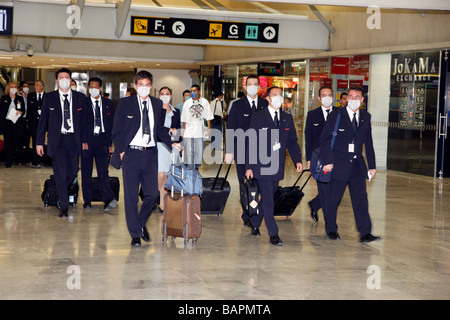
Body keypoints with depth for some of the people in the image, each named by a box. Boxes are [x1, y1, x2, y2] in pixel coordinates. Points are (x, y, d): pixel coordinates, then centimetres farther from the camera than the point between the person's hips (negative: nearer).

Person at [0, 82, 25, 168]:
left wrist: (20, 112, -12)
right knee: (8, 142, -6)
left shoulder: (20, 99, 11)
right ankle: (8, 162, -5)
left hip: (16, 123, 1)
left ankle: (12, 159, 14)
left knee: (15, 142, -1)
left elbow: (23, 110, 12)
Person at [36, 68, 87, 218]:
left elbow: (84, 120, 9)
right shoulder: (49, 98, 3)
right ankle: (63, 207, 2)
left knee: (73, 172, 4)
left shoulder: (80, 97, 6)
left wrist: (84, 140, 5)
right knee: (60, 173, -5)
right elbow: (43, 120, 5)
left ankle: (61, 192, 34)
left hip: (73, 140, 2)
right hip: (57, 140, -2)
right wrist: (39, 142, 1)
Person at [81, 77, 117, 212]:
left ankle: (108, 199, -19)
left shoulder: (108, 104, 10)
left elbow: (112, 124, 11)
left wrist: (110, 142, 5)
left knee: (103, 170, -10)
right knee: (86, 171, 5)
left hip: (102, 141, 0)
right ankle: (87, 200, 13)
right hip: (87, 140, 0)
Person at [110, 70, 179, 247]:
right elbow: (117, 131, 1)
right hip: (131, 153, -3)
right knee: (131, 196, 0)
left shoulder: (157, 104, 10)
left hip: (150, 154, 3)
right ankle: (135, 234, 11)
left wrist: (171, 144, 2)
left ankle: (141, 223, 28)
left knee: (153, 193, 1)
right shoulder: (125, 103, 1)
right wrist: (121, 151, -7)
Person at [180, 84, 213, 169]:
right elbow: (184, 119, 7)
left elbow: (208, 117, 6)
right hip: (188, 131, 0)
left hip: (200, 131, 0)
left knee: (199, 151, 3)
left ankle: (197, 167, 15)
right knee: (189, 151, -3)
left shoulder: (204, 102, 3)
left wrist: (209, 128, 2)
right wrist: (183, 130, 4)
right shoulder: (187, 102, 3)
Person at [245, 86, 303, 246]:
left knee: (267, 198, 12)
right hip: (261, 165, -5)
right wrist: (249, 166, -9)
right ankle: (273, 235, -6)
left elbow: (292, 141, 13)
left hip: (277, 166, 5)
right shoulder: (258, 117, -3)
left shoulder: (287, 118, 11)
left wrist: (297, 160, -3)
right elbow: (251, 143, -4)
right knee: (268, 200, -8)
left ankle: (255, 224, 31)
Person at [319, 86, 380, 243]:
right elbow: (324, 139, -4)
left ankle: (365, 233, -2)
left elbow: (368, 142, 14)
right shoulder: (337, 115, -3)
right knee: (333, 198, 5)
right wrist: (328, 161, -12)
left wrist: (372, 165, 10)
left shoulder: (365, 117, 9)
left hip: (357, 165, 3)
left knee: (361, 198, -2)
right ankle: (331, 229, 22)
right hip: (338, 164, -3)